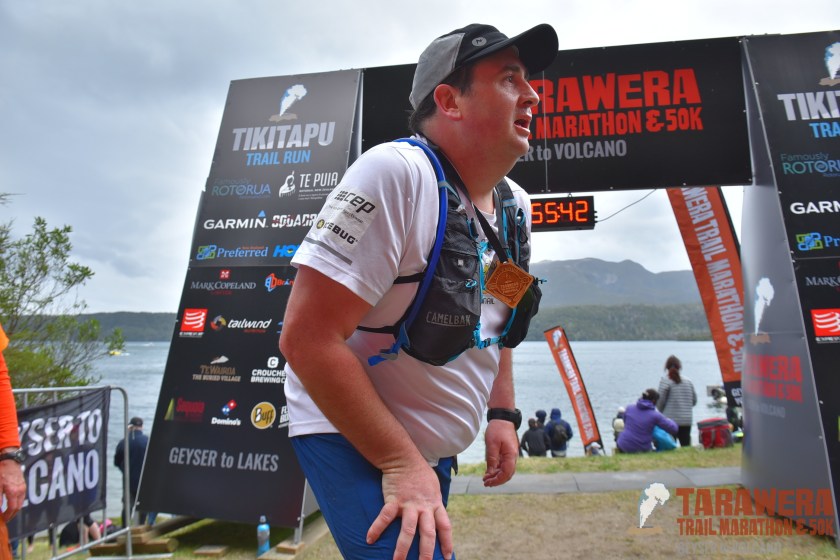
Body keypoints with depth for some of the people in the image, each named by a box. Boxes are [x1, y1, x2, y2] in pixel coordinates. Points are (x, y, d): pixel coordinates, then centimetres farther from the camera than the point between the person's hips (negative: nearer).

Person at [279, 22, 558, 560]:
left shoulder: (516, 207, 1)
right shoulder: (394, 173, -24)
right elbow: (306, 338, -27)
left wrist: (503, 414, 10)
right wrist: (400, 464, -22)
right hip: (351, 438, -7)